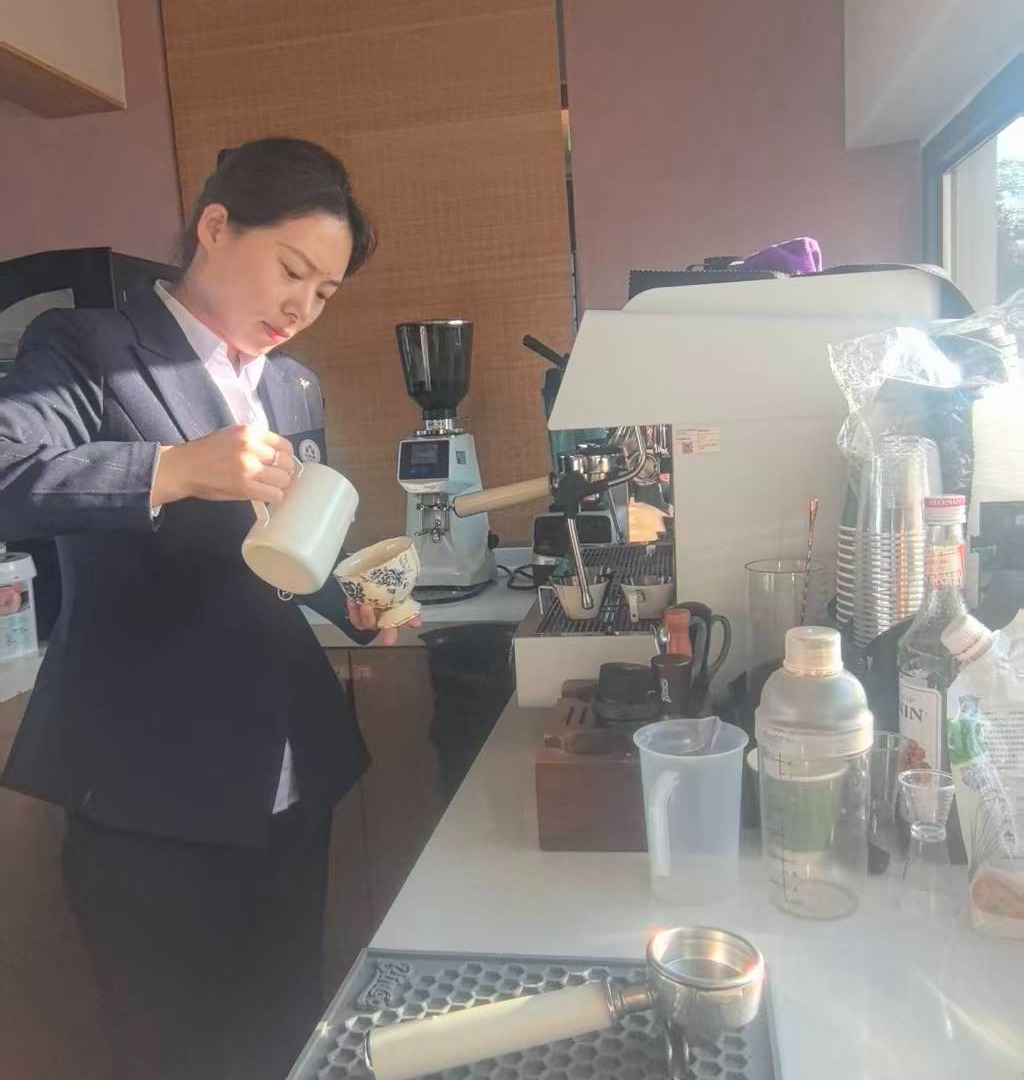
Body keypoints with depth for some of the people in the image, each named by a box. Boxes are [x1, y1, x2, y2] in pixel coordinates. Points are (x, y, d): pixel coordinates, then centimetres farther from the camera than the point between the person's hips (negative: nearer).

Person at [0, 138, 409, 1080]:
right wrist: (178, 467, -33)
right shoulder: (86, 347, -5)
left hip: (291, 783, 6)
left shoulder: (298, 390, 13)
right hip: (154, 793, -5)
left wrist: (352, 605, 2)